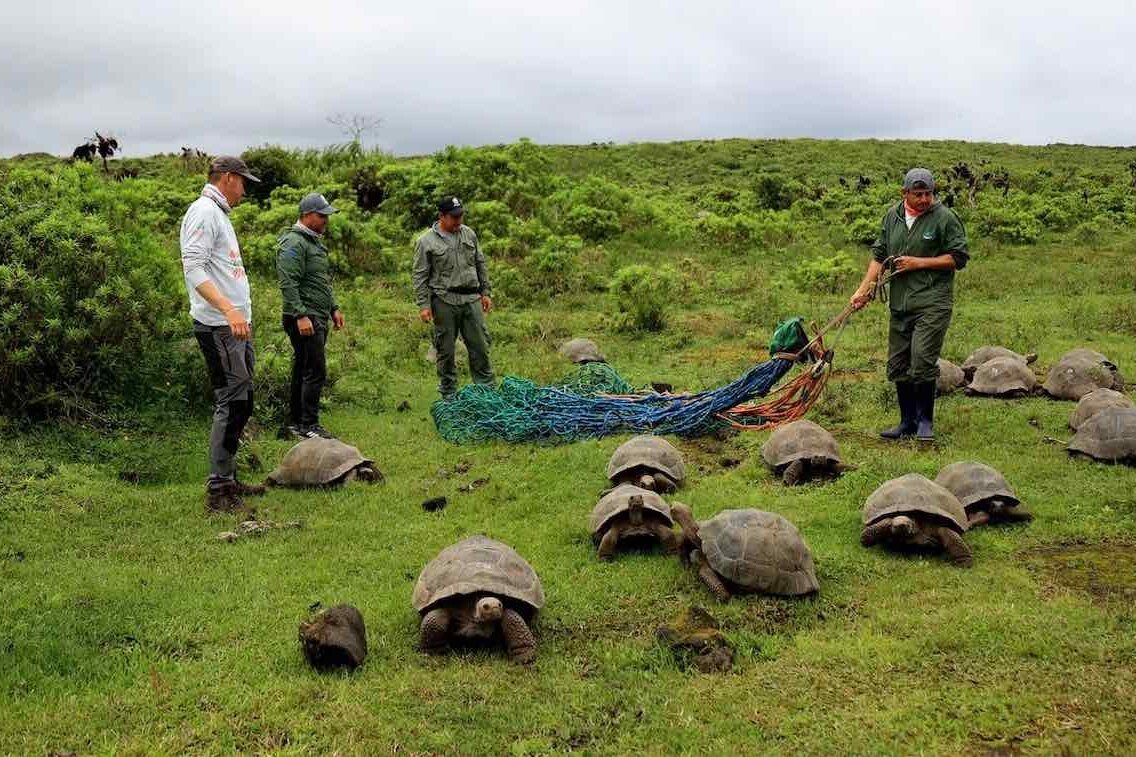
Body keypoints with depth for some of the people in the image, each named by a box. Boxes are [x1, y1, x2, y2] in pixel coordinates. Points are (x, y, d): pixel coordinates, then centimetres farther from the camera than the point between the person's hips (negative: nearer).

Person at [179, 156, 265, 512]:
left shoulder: (219, 213, 21)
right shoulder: (203, 211, -10)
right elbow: (193, 268, -21)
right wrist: (228, 310, -31)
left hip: (237, 325, 11)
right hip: (219, 327, -11)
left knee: (240, 403, 14)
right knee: (231, 404, -10)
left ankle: (227, 479, 22)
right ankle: (218, 489, -6)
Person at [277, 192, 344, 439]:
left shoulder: (315, 241, 20)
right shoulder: (293, 243, -13)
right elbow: (288, 284, -20)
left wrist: (333, 308, 24)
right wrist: (300, 315, -25)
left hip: (318, 318, 10)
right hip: (304, 319, -10)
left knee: (302, 370, 14)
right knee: (316, 372, -11)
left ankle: (295, 422, 21)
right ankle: (309, 425, -5)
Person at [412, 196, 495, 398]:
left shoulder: (469, 234, 10)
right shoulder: (427, 242, -4)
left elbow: (480, 265, 17)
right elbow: (420, 277, -4)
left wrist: (485, 292, 13)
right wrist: (423, 305, -10)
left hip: (472, 299, 4)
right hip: (444, 302, -4)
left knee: (480, 346, 5)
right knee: (446, 350, 4)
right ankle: (448, 394, 15)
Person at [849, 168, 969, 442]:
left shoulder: (945, 218, -4)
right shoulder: (892, 216, 11)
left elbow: (958, 258, -5)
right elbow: (879, 255, 16)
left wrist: (919, 263, -10)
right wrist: (864, 288, 6)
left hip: (932, 303, -6)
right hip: (899, 304, 6)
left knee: (922, 362, -14)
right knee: (898, 366, 9)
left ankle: (925, 420, 4)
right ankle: (907, 422, 22)